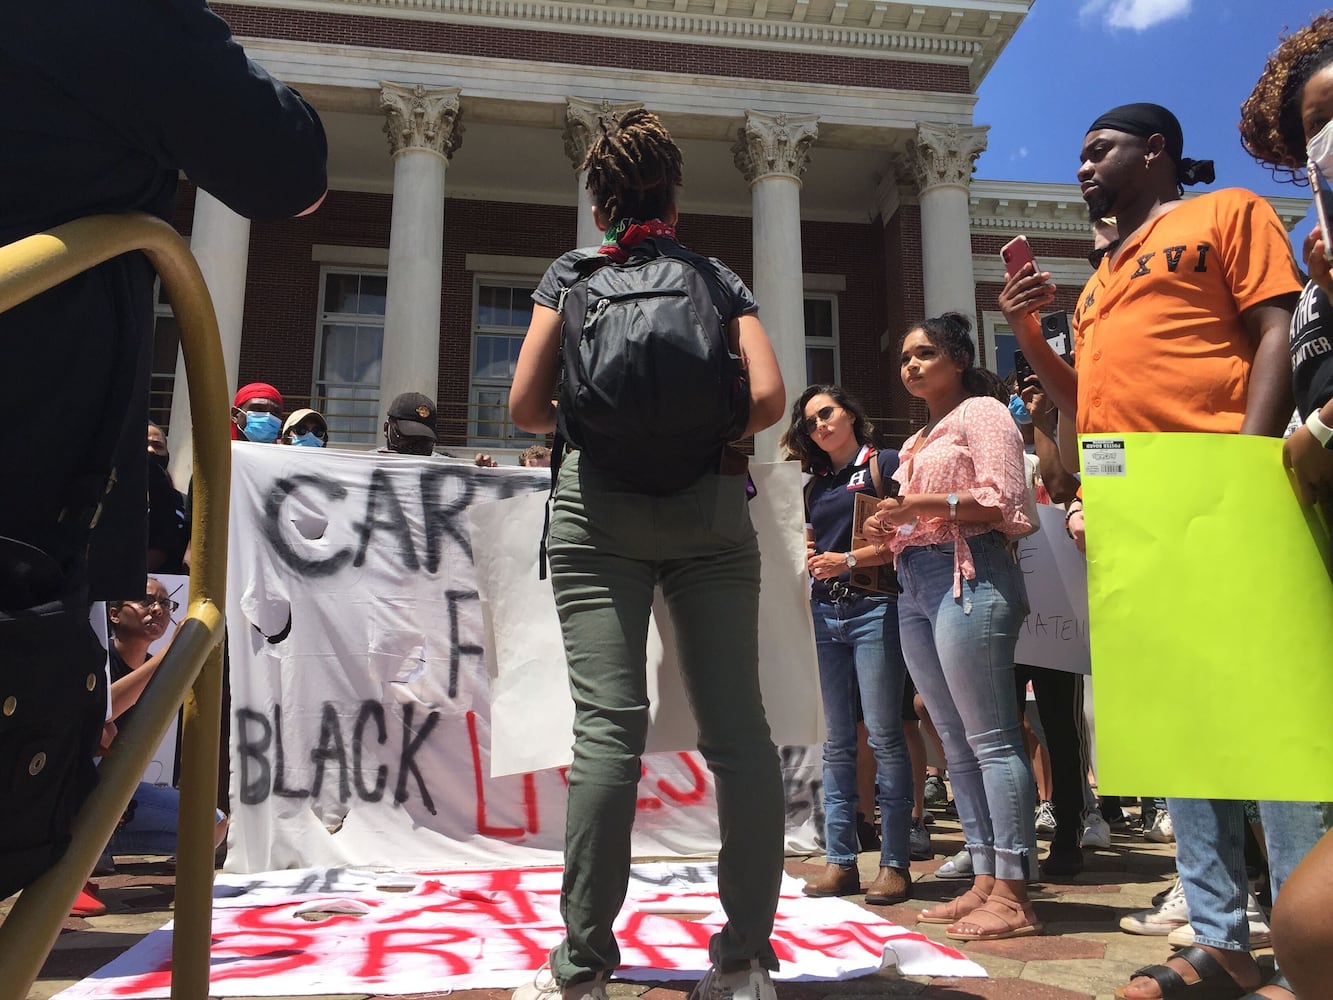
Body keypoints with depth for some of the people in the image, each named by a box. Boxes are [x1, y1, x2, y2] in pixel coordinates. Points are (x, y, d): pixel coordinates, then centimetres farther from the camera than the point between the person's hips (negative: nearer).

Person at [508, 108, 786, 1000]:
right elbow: (769, 398, 1)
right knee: (737, 727, 1)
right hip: (711, 509, 1)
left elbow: (527, 405, 4)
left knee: (609, 725, -5)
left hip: (600, 508, -1)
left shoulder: (573, 273, 12)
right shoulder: (719, 278, 15)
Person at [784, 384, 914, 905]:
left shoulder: (884, 463, 1)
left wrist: (849, 560, -13)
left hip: (873, 608, -6)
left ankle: (895, 864, 3)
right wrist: (811, 558, 4)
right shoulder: (816, 485, 19)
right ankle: (840, 860, 12)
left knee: (884, 736, -4)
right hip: (825, 612, 6)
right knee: (837, 741, 7)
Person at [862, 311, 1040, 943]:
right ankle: (984, 883, 12)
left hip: (969, 577, -9)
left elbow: (1002, 500, -10)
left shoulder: (982, 412, 2)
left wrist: (922, 505, -16)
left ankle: (1013, 896, -4)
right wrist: (888, 530, 7)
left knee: (990, 739, -9)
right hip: (916, 585, 9)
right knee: (956, 742, 7)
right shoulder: (917, 441, 27)